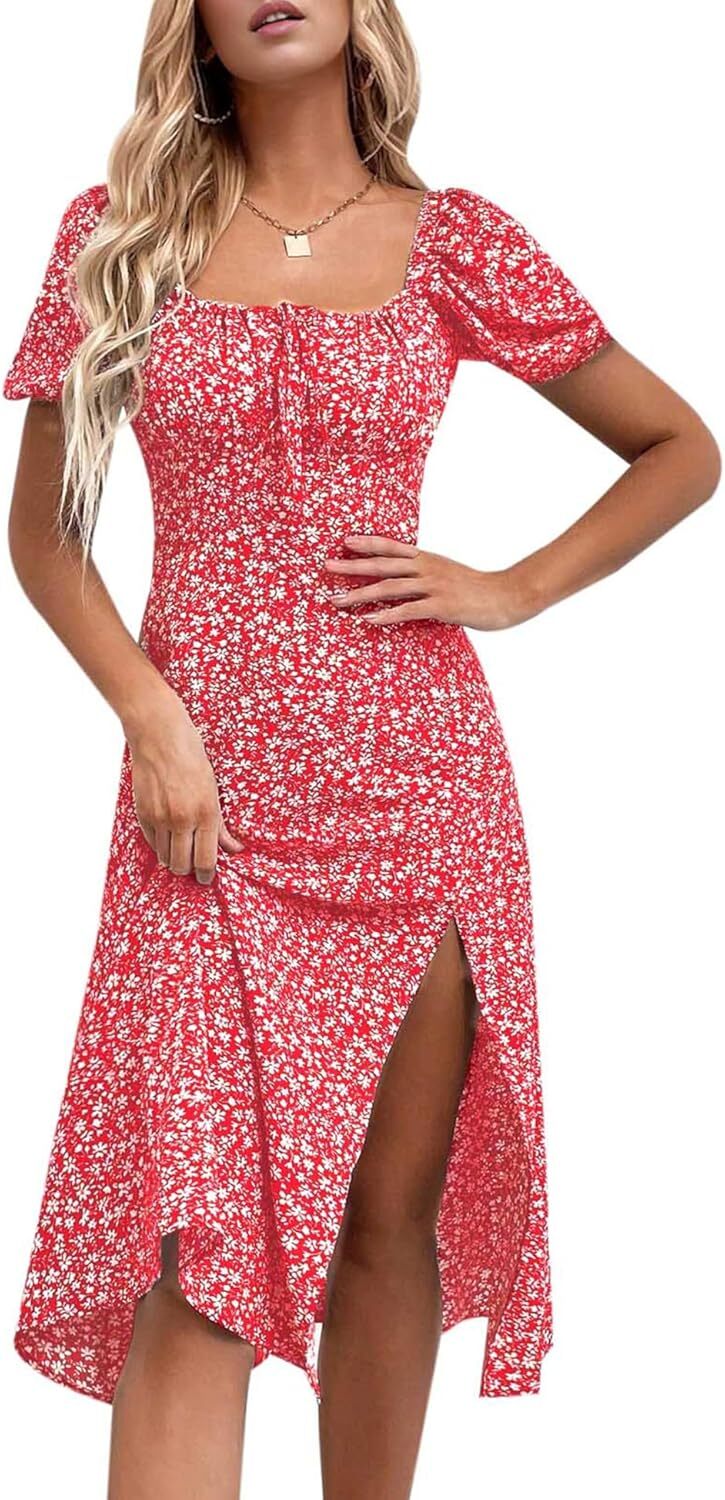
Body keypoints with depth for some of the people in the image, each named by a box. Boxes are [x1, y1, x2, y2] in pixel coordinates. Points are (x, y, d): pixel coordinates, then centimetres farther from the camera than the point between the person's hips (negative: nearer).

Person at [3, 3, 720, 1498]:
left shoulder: (454, 243, 4)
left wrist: (513, 590, 1)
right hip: (211, 793, -1)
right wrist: (147, 713, -6)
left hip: (418, 780, 1)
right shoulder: (124, 228, 6)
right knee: (196, 1251, -6)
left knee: (391, 1213, 8)